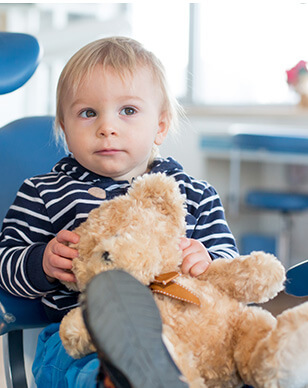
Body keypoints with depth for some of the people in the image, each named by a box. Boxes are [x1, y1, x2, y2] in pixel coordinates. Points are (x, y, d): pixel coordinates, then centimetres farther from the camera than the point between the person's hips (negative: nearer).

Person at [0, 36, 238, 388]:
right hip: (78, 334, -2)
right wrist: (42, 262, -11)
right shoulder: (44, 194, 12)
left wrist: (207, 263, -10)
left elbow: (228, 262, 14)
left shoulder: (194, 196, 15)